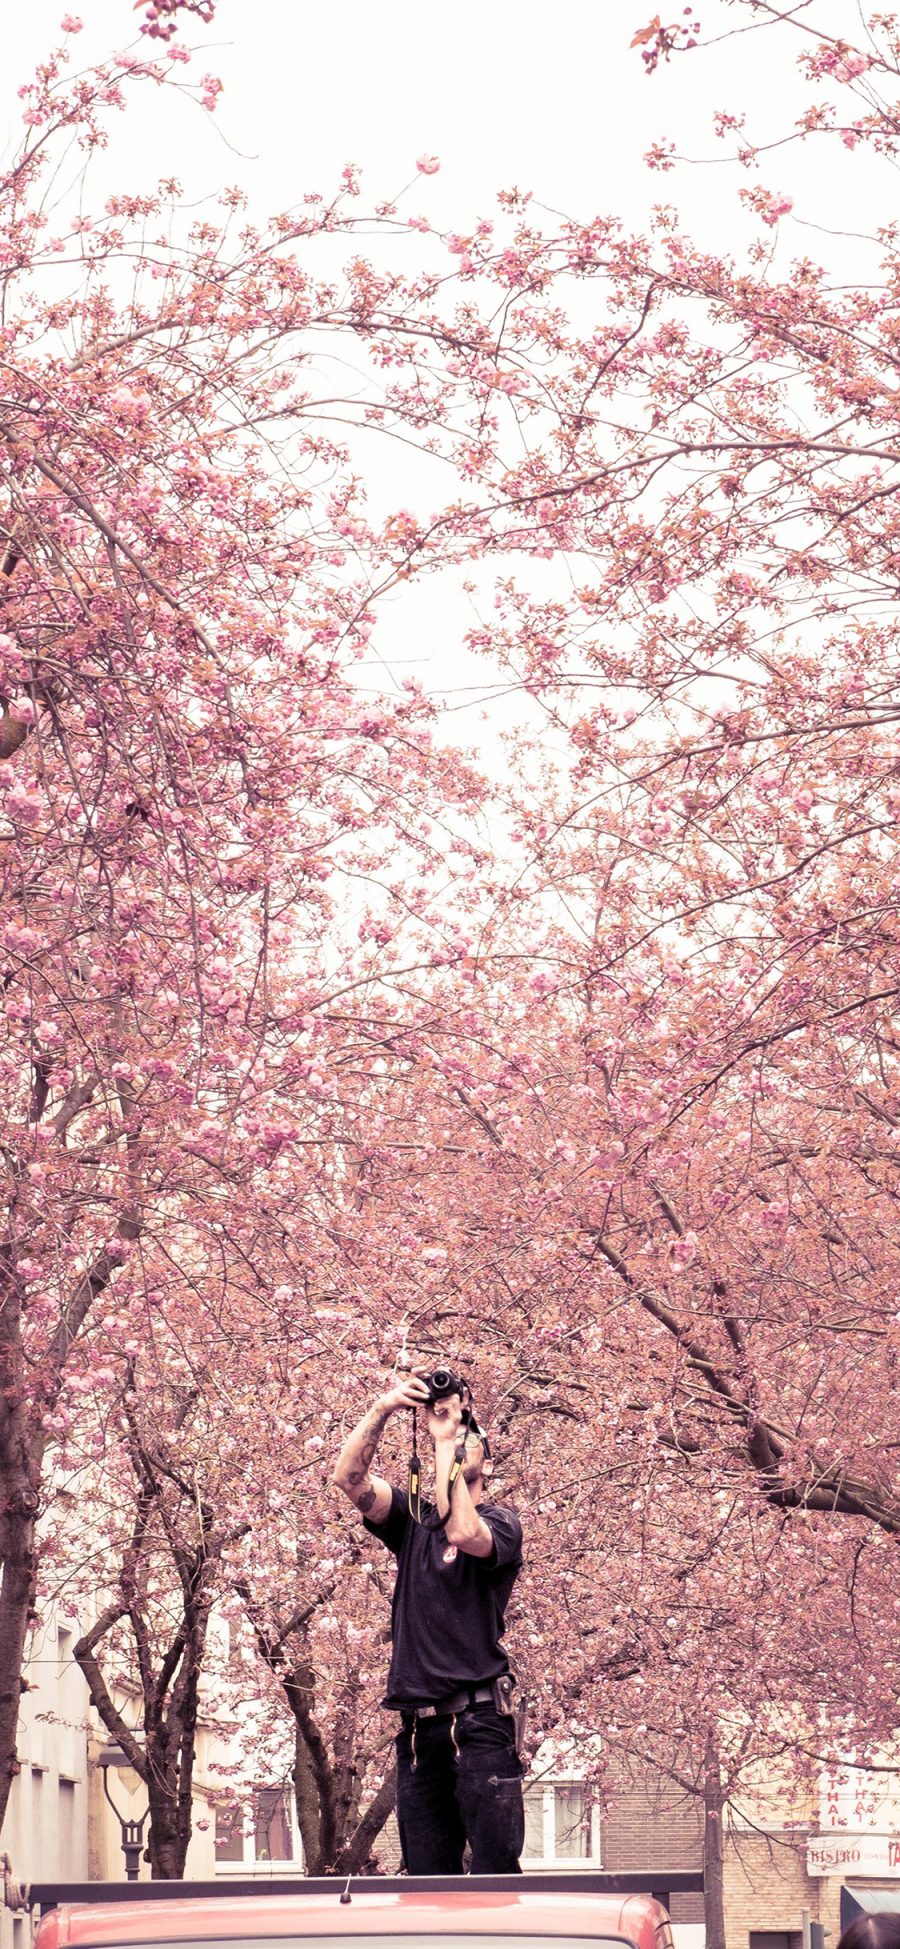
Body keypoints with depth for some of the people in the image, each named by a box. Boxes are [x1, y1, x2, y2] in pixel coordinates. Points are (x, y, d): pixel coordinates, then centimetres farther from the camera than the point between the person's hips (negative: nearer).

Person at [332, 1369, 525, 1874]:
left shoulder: (501, 1523, 4)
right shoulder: (413, 1521, 16)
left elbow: (462, 1532, -19)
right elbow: (349, 1476, 3)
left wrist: (447, 1440, -12)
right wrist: (382, 1410, -7)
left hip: (478, 1722, -5)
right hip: (418, 1728, 5)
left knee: (496, 1875, -9)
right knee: (426, 1881, 5)